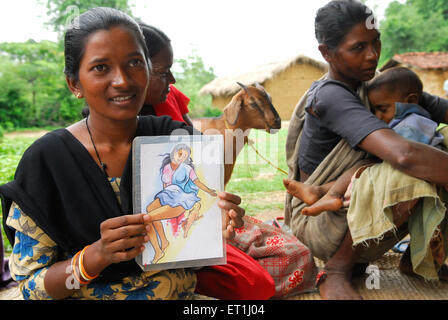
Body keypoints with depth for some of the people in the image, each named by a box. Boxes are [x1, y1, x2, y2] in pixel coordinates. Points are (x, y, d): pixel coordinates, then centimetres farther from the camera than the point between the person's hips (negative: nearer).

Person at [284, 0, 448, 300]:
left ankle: (421, 255, 8)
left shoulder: (373, 85, 3)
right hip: (317, 221, -8)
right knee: (409, 175, -35)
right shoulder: (331, 97, -25)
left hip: (353, 205, 8)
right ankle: (337, 272, -15)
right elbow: (404, 155, -40)